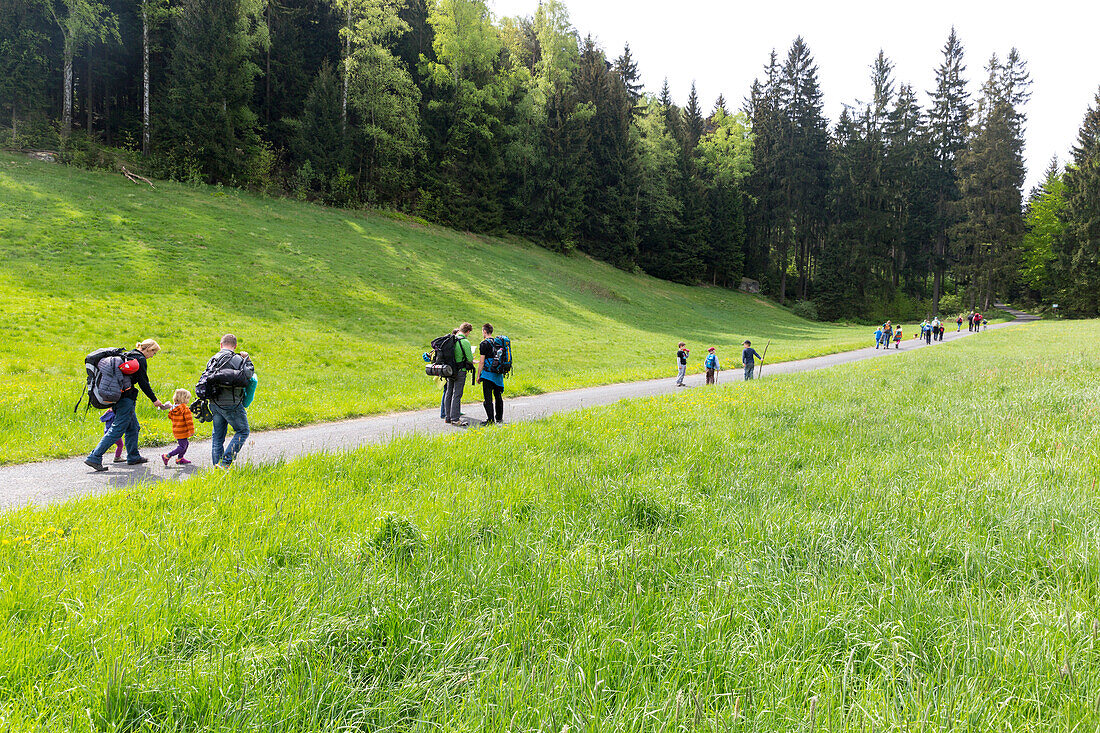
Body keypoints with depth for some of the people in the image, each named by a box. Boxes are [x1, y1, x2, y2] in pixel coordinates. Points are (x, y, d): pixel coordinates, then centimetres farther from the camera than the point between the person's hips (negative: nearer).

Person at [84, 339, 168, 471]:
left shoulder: (127, 355, 18)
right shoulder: (140, 359, -8)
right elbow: (143, 383, -12)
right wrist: (154, 400, -4)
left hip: (116, 396, 10)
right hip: (126, 398, -10)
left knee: (133, 427, 17)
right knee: (117, 430, -9)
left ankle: (133, 457, 23)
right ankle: (94, 457, -12)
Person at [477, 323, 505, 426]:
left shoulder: (484, 343, -10)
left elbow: (482, 362, -12)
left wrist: (478, 375, -5)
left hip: (488, 374, -7)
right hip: (498, 373, 7)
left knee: (488, 398, -4)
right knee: (498, 396, 16)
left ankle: (490, 420, -6)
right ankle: (499, 418, 25)